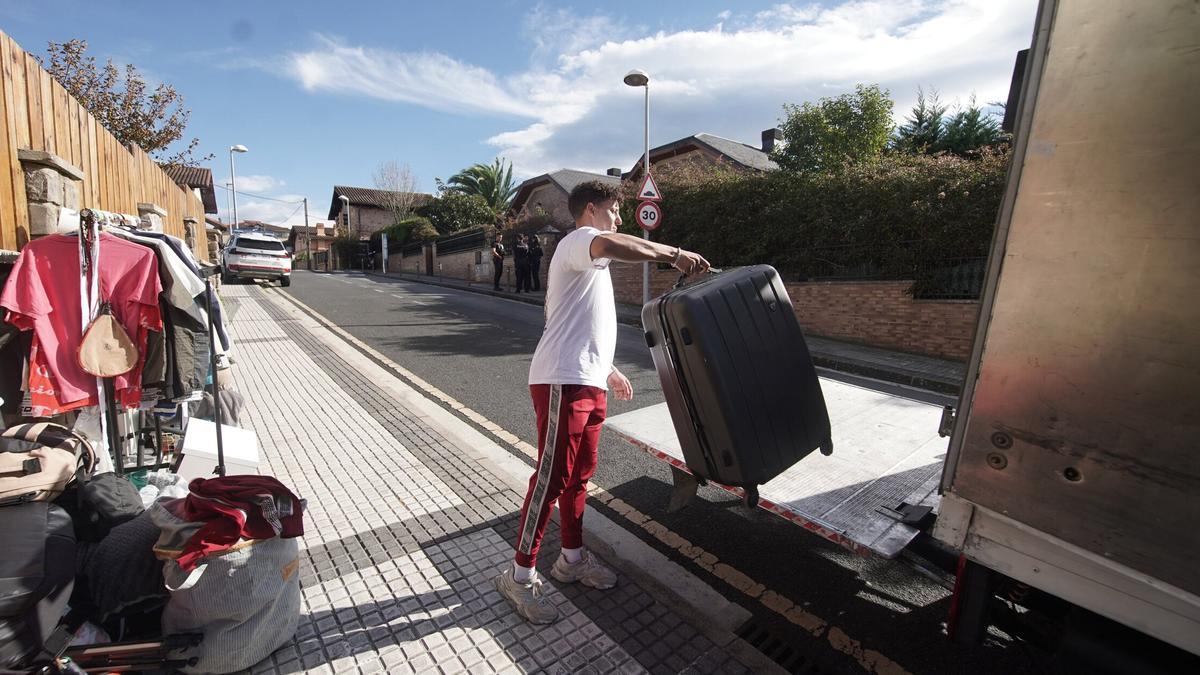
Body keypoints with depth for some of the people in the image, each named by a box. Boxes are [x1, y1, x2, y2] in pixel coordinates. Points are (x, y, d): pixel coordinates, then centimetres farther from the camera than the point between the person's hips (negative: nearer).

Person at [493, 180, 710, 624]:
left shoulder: (591, 262, 28)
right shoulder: (578, 239, -4)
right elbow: (611, 245, -32)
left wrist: (609, 372, 28)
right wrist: (674, 253, -21)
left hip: (589, 383, 10)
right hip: (562, 383, -10)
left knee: (579, 473, 17)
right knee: (552, 478, -4)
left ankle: (572, 558, 32)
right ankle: (520, 575, 12)